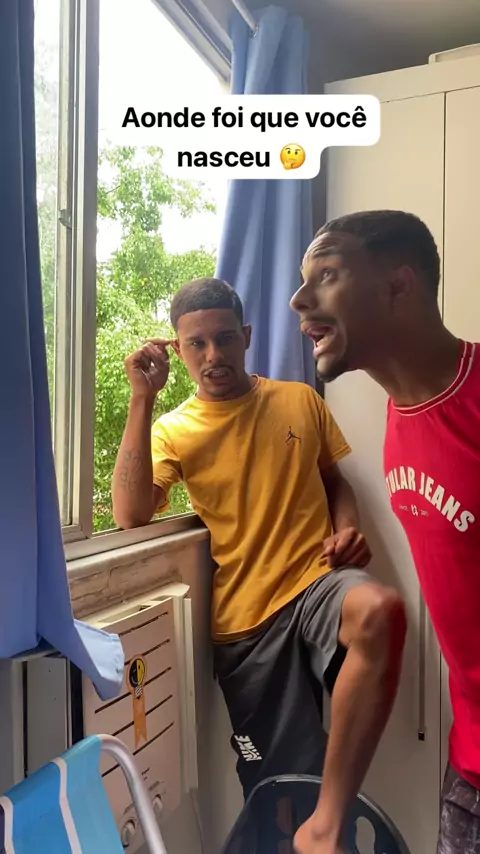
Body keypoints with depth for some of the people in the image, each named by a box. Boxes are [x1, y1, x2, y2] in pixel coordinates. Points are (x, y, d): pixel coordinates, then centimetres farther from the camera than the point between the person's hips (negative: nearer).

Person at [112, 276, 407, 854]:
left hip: (317, 579, 0)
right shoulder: (173, 430, 3)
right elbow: (129, 516, -14)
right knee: (282, 792, 3)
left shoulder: (300, 400, 8)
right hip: (244, 617, 0)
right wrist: (143, 398, -15)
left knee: (381, 611, -35)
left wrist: (347, 529, -4)